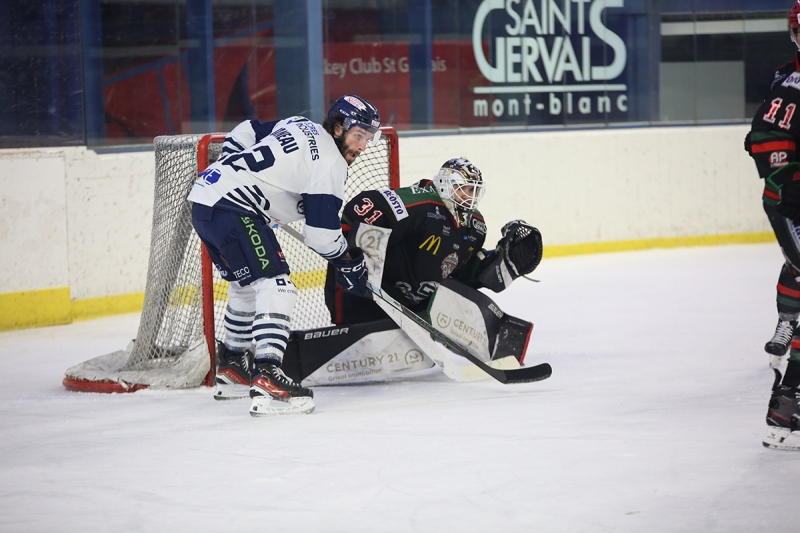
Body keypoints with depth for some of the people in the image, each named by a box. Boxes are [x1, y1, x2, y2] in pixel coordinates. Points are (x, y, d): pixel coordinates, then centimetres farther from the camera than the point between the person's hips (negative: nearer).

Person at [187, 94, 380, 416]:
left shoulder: (300, 126, 17)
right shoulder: (329, 163, -10)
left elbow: (242, 134, 27)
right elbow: (321, 235, -11)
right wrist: (351, 263, 4)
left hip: (205, 198, 11)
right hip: (232, 210, -11)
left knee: (247, 286, 27)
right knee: (275, 287, -18)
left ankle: (232, 370, 42)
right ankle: (267, 382, -32)